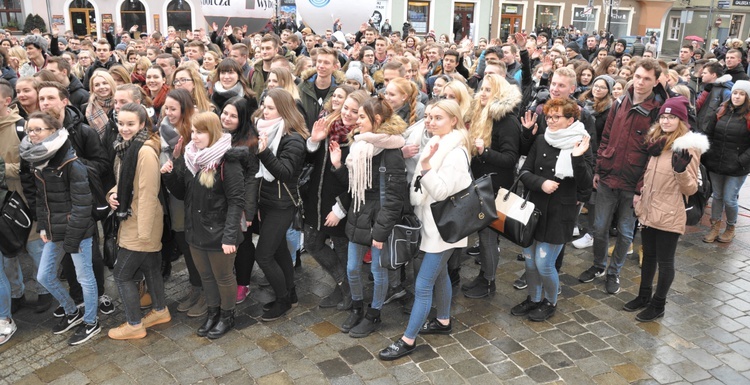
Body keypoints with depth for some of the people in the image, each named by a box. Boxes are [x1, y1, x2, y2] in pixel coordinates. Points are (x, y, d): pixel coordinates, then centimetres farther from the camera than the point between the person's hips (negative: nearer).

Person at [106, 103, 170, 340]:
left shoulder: (145, 151, -21)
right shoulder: (125, 147, 7)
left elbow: (148, 193, -23)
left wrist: (143, 231, -21)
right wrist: (113, 193, -3)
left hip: (142, 225, -8)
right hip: (131, 221, 9)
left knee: (122, 274, 2)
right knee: (149, 267, 20)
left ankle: (134, 325, 17)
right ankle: (160, 311, 36)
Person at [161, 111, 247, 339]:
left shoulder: (227, 161, -18)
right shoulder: (188, 158, 2)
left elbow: (236, 201, -19)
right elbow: (181, 193, 9)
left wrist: (229, 235, -24)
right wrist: (169, 175, -10)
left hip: (218, 232, -6)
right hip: (195, 230, 6)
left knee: (223, 276, 13)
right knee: (205, 275, 21)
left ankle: (227, 316, 34)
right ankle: (213, 312, 41)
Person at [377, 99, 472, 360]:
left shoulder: (455, 153, -20)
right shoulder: (436, 144, 7)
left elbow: (441, 192, -26)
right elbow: (425, 186, 15)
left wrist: (425, 165, -34)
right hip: (432, 222, 10)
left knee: (423, 285, -5)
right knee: (439, 274, 22)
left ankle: (408, 340, 4)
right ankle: (444, 321, 39)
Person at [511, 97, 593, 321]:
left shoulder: (580, 146, -9)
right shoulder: (541, 142, 3)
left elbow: (585, 185, -15)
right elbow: (524, 173, 2)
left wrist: (578, 158, -28)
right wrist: (541, 183, -17)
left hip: (559, 214, -5)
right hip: (534, 208, 5)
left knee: (544, 263, 0)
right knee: (529, 259, 13)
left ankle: (550, 302, 26)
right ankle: (534, 299, 35)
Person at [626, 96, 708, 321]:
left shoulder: (689, 147, -12)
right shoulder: (654, 140, 6)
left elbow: (691, 189, -13)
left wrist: (681, 170, -29)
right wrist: (638, 200, 14)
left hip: (669, 216, -6)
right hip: (647, 211, 6)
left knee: (665, 261, 7)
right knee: (648, 256, 19)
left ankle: (658, 305, 21)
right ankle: (644, 296, 34)